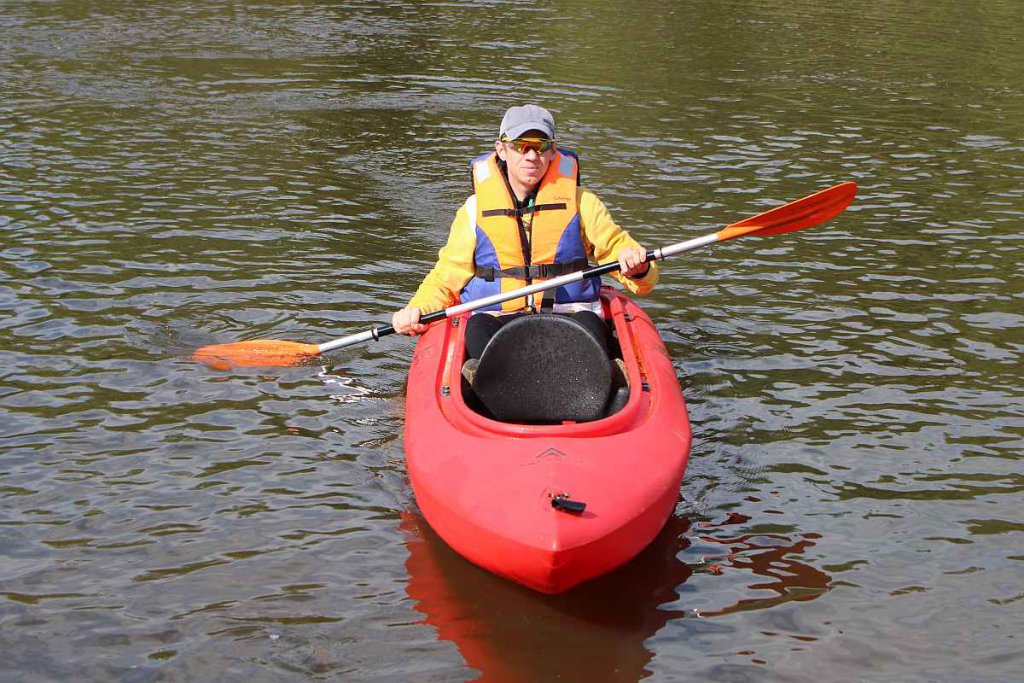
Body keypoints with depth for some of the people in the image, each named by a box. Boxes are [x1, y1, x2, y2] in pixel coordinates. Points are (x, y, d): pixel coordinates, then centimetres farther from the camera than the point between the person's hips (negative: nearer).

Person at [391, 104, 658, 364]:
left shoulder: (581, 203, 13)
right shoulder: (474, 211, 13)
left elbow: (619, 249, 14)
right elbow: (446, 279, 15)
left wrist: (636, 267, -11)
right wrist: (416, 310, -5)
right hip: (498, 320, 0)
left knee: (589, 325, -34)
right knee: (478, 328, -33)